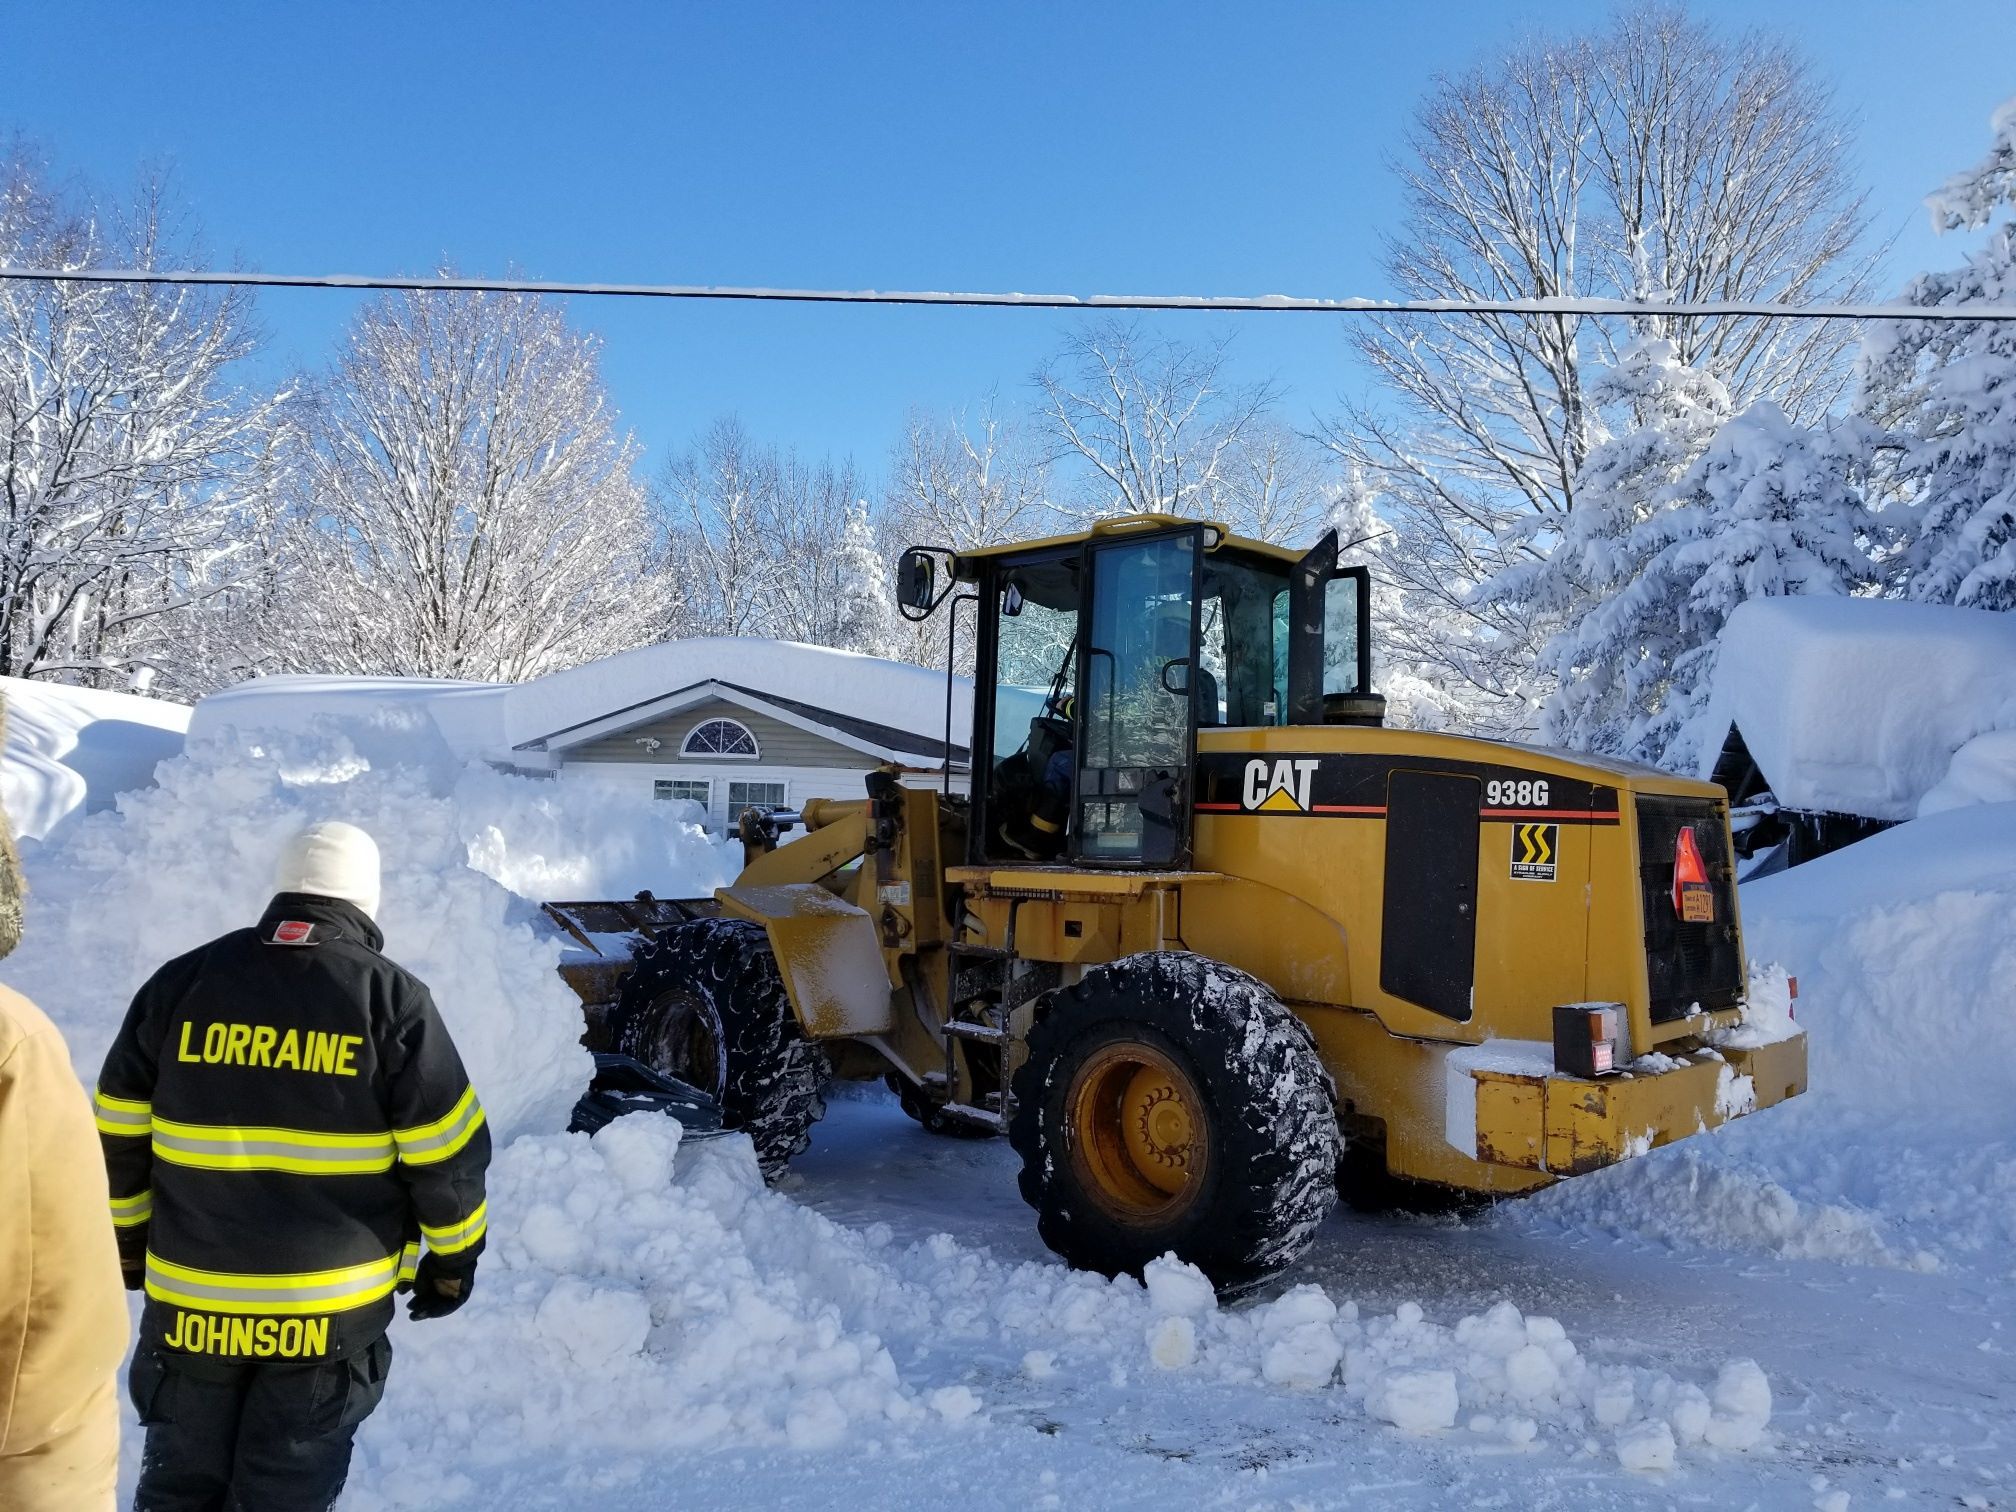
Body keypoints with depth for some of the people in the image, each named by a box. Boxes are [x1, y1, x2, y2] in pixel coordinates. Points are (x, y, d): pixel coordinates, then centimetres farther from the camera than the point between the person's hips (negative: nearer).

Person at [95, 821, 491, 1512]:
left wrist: (132, 1239, 19)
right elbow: (446, 1150, -10)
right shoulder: (392, 999, -11)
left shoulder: (180, 983, -2)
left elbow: (117, 1132, 5)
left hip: (189, 1296, 3)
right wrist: (452, 1256, 3)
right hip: (329, 1306, -2)